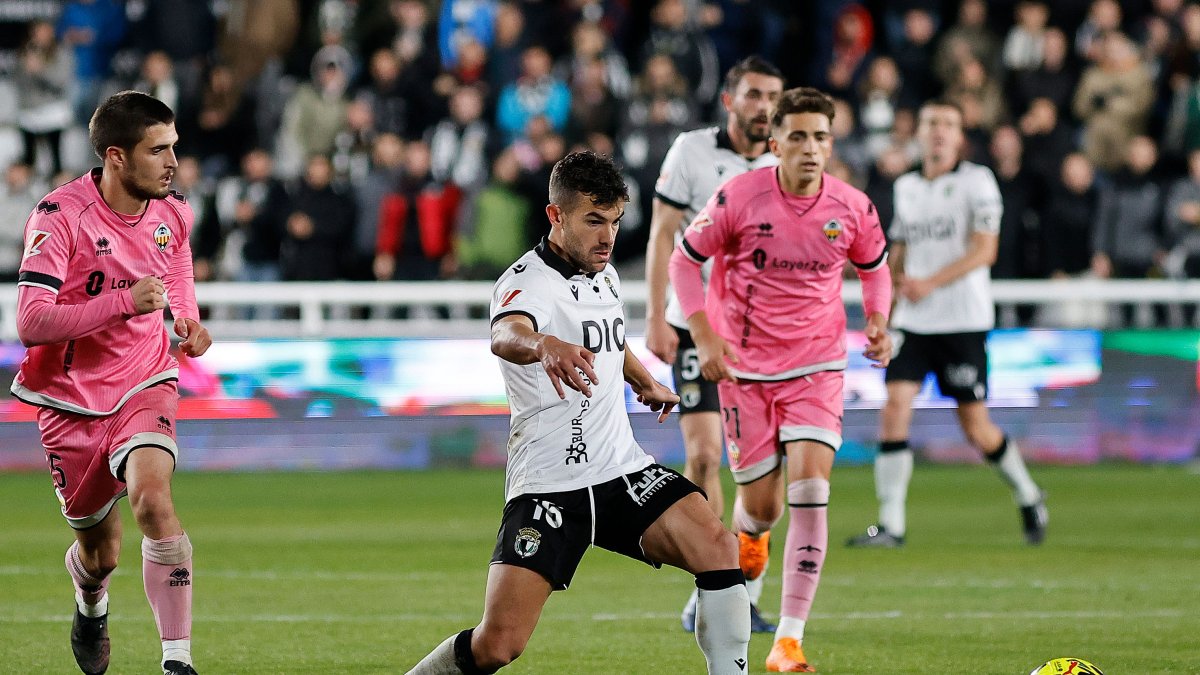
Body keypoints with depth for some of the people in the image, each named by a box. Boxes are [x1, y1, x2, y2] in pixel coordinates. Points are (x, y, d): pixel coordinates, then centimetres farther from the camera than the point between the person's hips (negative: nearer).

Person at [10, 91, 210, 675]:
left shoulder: (173, 212, -3)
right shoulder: (61, 217, -20)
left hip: (145, 386, 2)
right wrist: (124, 301, -34)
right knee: (101, 554, 9)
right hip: (73, 401, -2)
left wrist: (188, 318, 0)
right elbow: (30, 324, -26)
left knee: (153, 501, -28)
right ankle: (91, 609, 49)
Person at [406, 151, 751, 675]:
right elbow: (505, 336, -42)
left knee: (718, 549, -19)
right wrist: (544, 347, -61)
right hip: (547, 487, -7)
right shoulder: (528, 281, -14)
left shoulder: (604, 274, 11)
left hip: (623, 471, 7)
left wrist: (644, 381, 28)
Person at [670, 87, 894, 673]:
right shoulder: (738, 198, -12)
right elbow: (684, 260, -1)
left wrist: (878, 321, -4)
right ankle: (746, 544, 45)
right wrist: (705, 337, -11)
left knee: (810, 490, -17)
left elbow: (874, 267, 15)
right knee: (761, 506, 2)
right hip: (744, 367, -1)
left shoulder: (852, 207, -5)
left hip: (816, 366, 1)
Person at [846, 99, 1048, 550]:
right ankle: (890, 526, -11)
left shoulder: (977, 180, -4)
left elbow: (985, 250, -12)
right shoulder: (906, 187, 13)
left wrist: (930, 283, -20)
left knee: (976, 427, 0)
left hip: (963, 321, -4)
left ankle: (1028, 497, 27)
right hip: (913, 324, 4)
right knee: (894, 408, -12)